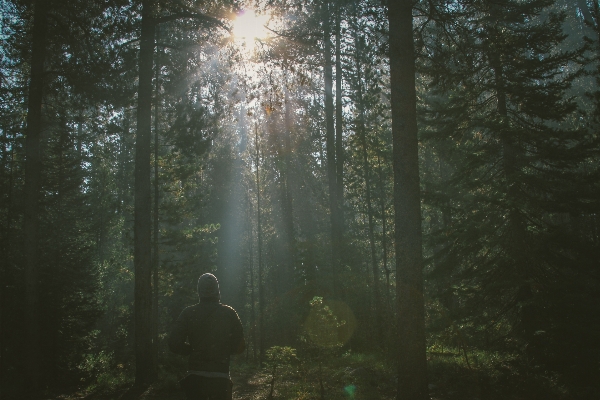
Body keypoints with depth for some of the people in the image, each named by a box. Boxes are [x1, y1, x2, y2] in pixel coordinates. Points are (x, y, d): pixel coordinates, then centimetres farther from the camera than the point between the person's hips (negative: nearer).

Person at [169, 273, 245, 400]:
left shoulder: (189, 313, -1)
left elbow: (174, 344, -6)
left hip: (195, 377, 0)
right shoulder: (229, 313, -1)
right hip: (221, 377, 0)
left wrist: (193, 349, 10)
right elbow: (240, 346, 1)